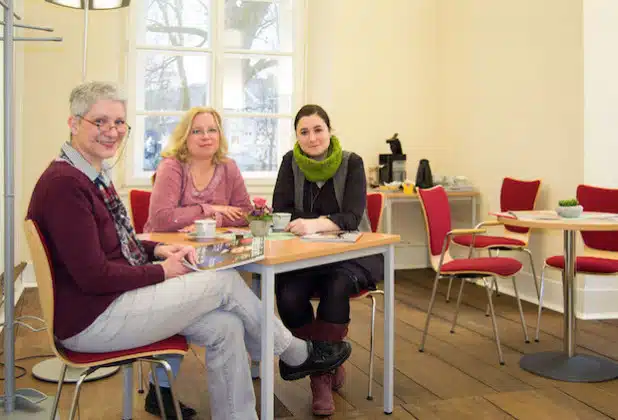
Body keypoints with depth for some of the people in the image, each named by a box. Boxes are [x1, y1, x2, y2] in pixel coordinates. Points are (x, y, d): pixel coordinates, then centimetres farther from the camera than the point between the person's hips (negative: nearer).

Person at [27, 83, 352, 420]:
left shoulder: (93, 175, 12)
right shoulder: (64, 183, -20)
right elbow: (93, 275, -23)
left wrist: (156, 250, 2)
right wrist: (162, 272, -12)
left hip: (114, 300, 9)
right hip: (89, 320, -9)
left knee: (225, 327, -4)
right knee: (226, 282, -8)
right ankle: (297, 355, 14)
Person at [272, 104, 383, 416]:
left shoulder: (352, 163, -7)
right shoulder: (291, 162, 0)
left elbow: (352, 217, -19)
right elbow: (280, 212, -5)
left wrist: (316, 224, -40)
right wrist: (325, 222, -21)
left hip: (352, 253, -2)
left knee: (337, 286, -35)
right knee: (288, 296, -28)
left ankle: (322, 372, -16)